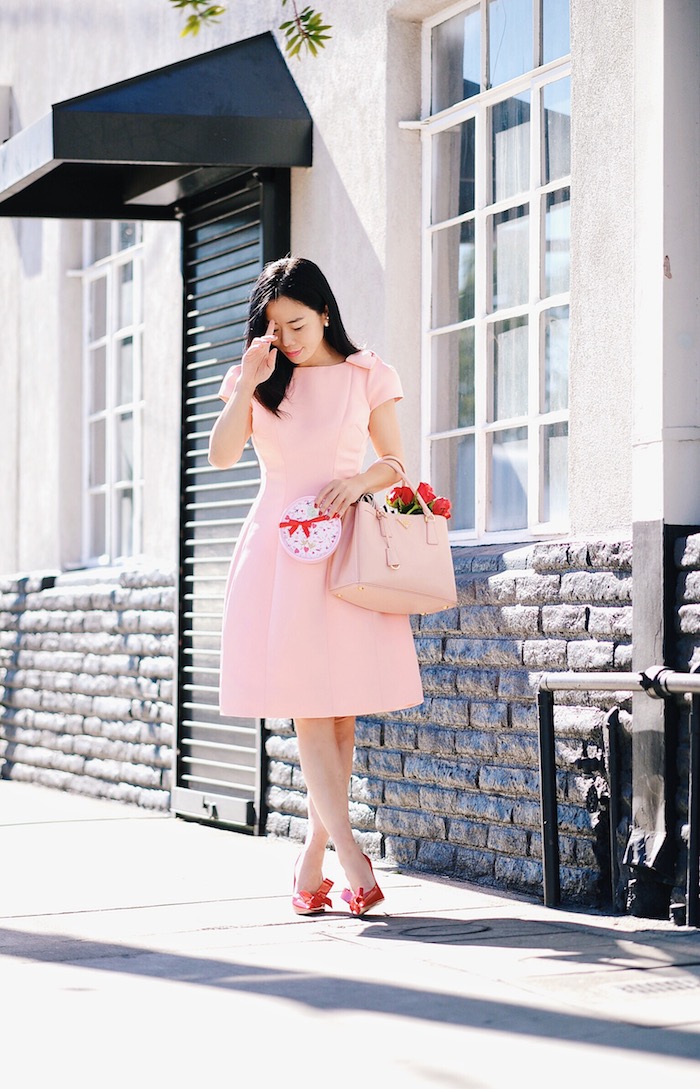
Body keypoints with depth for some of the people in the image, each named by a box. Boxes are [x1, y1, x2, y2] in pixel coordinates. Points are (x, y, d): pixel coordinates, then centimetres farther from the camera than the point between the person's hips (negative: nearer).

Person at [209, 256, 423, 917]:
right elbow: (222, 454, -1)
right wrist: (248, 383, -10)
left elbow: (395, 464, 9)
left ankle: (312, 861, 7)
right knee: (307, 713, -8)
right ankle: (351, 860, -10)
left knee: (339, 712, -1)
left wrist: (358, 481, -11)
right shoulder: (259, 379, 10)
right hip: (281, 547, 1)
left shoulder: (365, 376, 7)